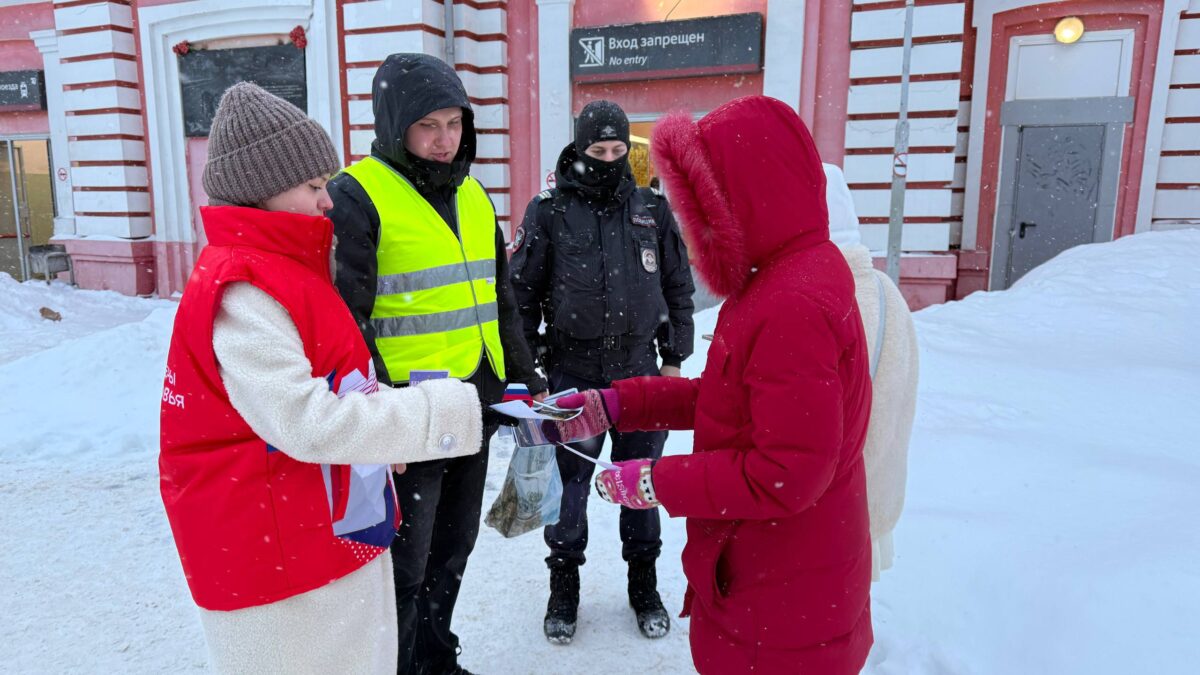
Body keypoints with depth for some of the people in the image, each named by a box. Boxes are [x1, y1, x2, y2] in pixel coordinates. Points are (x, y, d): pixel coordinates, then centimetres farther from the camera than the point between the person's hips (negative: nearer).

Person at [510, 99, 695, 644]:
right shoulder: (548, 212, -1)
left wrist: (674, 359, 8)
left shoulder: (652, 210, 5)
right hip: (572, 371, -1)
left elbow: (678, 289, 10)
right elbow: (523, 293, 2)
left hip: (640, 370, 2)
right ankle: (564, 584, 30)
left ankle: (644, 584, 33)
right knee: (569, 481, 9)